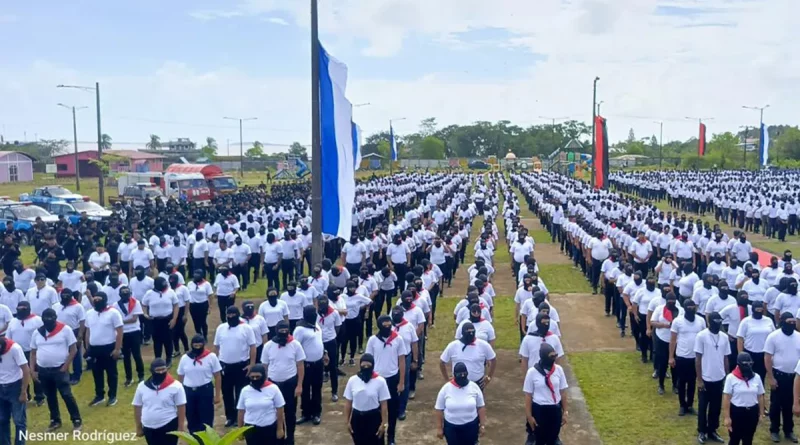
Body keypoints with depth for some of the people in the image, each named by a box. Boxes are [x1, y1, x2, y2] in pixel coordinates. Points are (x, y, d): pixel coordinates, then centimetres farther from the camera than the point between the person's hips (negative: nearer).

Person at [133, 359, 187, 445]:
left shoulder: (175, 386, -11)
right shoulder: (142, 386, -1)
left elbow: (181, 408, -8)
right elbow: (137, 407, 7)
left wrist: (181, 427, -9)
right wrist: (138, 427, 9)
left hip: (169, 427, -4)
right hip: (149, 428, 4)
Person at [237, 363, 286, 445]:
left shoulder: (273, 389, -10)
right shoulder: (245, 390, -2)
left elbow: (280, 410, -5)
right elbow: (241, 411, 6)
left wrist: (280, 429, -5)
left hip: (270, 428, -2)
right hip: (251, 429, 2)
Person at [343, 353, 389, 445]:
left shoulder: (380, 381, -13)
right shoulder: (352, 380, -6)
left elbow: (384, 405, -8)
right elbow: (348, 402, 2)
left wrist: (384, 423, -7)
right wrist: (347, 421, 3)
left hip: (374, 418, -2)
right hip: (357, 417, 2)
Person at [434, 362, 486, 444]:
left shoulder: (474, 387, -9)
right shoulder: (446, 389, -12)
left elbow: (481, 407, -1)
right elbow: (439, 409, -4)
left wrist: (482, 425, 0)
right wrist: (440, 428, -3)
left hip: (471, 426, 1)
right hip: (451, 426, 0)